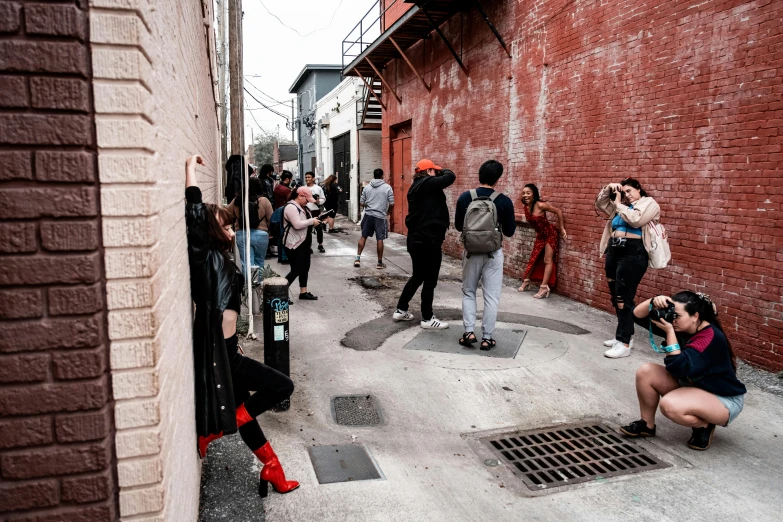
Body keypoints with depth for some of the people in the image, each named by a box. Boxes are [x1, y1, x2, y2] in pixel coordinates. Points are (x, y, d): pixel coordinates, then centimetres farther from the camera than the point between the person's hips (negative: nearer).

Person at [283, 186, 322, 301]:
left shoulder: (302, 206, 14)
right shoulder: (291, 207, -18)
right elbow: (297, 224, -27)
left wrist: (314, 221, 2)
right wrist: (311, 221, -17)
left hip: (304, 243, 10)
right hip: (294, 245, -10)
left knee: (305, 268, 14)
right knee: (296, 270, -8)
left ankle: (303, 292, 24)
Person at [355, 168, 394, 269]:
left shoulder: (367, 187, 4)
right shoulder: (387, 187, -4)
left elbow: (361, 203, 7)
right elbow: (391, 204, -5)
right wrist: (388, 213, 14)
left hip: (368, 215, 3)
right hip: (381, 216, -3)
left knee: (363, 237, 15)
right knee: (380, 239, 3)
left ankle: (358, 258, 14)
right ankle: (380, 262, 10)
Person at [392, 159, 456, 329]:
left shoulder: (415, 187, 16)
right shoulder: (427, 183, -13)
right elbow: (450, 177, -18)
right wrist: (442, 171, 2)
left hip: (416, 238, 10)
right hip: (428, 240, -10)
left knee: (417, 276, 20)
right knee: (430, 280, 0)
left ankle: (400, 310, 25)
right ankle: (427, 319, 9)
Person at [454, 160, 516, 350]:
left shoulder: (465, 197, -5)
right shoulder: (504, 201, -9)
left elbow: (458, 226, 5)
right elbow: (509, 232, -2)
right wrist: (512, 221, 17)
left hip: (471, 252, 2)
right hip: (493, 254, -1)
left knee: (468, 292, 17)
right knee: (491, 297, 7)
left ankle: (469, 332, 9)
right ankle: (487, 338, 10)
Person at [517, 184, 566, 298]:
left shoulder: (540, 205, -25)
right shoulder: (526, 207, -6)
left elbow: (559, 211, -18)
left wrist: (561, 229, -13)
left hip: (550, 234, -7)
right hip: (540, 235, 7)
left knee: (548, 260, -4)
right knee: (533, 258, 14)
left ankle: (544, 288, -4)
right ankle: (526, 281, 26)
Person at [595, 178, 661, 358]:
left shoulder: (649, 204, 1)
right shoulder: (621, 207, 19)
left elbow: (635, 220, -16)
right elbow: (600, 204, 26)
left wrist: (619, 204, -7)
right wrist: (608, 189, 10)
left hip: (632, 254, -8)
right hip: (614, 251, 8)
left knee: (624, 298, -9)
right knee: (615, 296, 12)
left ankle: (624, 344, -5)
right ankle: (625, 335, 25)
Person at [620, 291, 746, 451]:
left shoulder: (711, 337, -28)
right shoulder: (679, 326, -6)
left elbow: (678, 367, -38)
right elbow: (638, 316, -6)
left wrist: (669, 332, -36)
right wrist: (654, 302, -26)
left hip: (724, 399, -8)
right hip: (691, 386, 8)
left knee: (669, 405, -34)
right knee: (646, 371, -11)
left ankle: (704, 426, -3)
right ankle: (647, 425, 4)